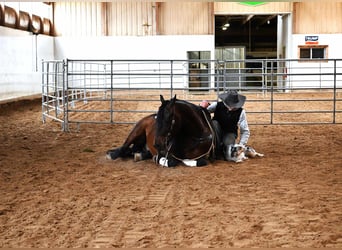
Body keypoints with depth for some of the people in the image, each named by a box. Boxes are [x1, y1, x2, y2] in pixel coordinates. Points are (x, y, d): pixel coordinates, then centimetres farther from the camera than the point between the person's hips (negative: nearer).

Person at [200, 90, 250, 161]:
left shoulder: (241, 112, -15)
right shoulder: (217, 105, -16)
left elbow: (245, 131, -7)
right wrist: (203, 106, -30)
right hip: (217, 133, 1)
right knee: (214, 123, -33)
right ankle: (216, 151, -20)